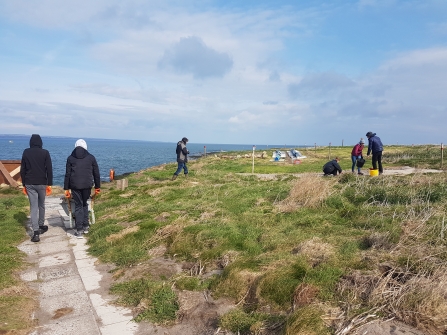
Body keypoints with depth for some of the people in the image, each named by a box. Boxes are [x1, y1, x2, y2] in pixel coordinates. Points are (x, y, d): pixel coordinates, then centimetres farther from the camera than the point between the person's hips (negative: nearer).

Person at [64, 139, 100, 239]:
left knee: (78, 206, 7)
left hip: (75, 185, 0)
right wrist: (97, 187, 15)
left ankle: (79, 230, 5)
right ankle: (85, 226, 21)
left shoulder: (70, 158, 7)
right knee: (85, 204, 20)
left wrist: (66, 189, 8)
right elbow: (96, 173, 8)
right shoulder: (91, 157, 7)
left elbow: (67, 174, 5)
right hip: (87, 185, 1)